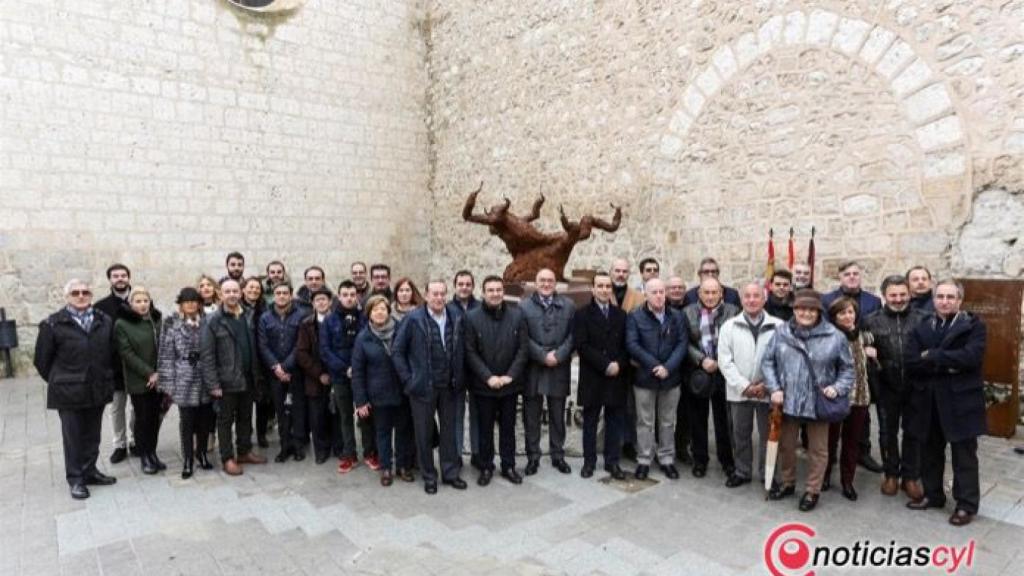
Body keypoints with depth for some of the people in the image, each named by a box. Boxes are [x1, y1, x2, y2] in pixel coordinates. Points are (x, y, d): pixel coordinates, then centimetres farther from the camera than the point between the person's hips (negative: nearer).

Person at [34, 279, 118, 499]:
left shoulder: (105, 321, 4)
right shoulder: (53, 324, -6)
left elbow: (111, 352, 10)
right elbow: (42, 359, 0)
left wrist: (106, 379, 8)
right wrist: (59, 381, 5)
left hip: (98, 389, 3)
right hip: (69, 392, -3)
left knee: (92, 435, 13)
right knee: (73, 436, 7)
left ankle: (89, 471, 28)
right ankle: (75, 479, 20)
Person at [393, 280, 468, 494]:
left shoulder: (456, 320, 1)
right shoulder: (413, 319, -9)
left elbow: (461, 352, 8)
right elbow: (397, 351, -5)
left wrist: (459, 379, 2)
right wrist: (408, 380, -7)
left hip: (449, 387, 3)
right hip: (423, 386, -3)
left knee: (449, 430, 13)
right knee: (424, 433, 9)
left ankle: (450, 473, 29)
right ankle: (429, 476, 25)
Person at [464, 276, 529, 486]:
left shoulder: (517, 315, -1)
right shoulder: (472, 317, -6)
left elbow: (523, 348, -2)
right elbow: (470, 352, -8)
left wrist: (510, 376, -10)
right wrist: (488, 377, -14)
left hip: (509, 384, 2)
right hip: (483, 385, -1)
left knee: (508, 427, 12)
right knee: (485, 428, 11)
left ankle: (508, 466, 26)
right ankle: (486, 467, 25)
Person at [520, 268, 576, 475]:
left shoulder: (568, 305, 6)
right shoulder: (524, 306, 1)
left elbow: (572, 335, 0)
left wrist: (558, 355, -12)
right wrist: (543, 356, -13)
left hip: (559, 370, 1)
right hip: (533, 370, -1)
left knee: (557, 416, 11)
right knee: (531, 417, 7)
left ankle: (558, 455, 24)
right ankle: (533, 457, 19)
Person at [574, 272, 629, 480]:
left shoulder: (621, 315, 9)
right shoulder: (582, 314, -2)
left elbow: (627, 345, 6)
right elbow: (582, 346, -11)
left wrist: (619, 364, -12)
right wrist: (605, 365, -16)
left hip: (617, 377, 3)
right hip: (592, 378, -3)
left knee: (615, 422, 8)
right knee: (590, 422, 8)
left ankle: (612, 462, 19)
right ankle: (589, 461, 19)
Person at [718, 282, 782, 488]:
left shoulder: (778, 326, -3)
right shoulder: (729, 326, 0)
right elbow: (725, 361, -4)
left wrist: (767, 385, -12)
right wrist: (744, 386, -12)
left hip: (768, 391, -1)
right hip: (739, 391, 1)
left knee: (768, 434, 10)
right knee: (740, 434, 13)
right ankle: (742, 472, 29)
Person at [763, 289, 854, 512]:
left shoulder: (834, 336, -8)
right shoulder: (781, 332, -3)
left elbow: (847, 367, 3)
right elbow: (767, 362, 1)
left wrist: (838, 387, -12)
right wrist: (774, 389, -8)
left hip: (818, 403, -2)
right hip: (787, 401, 2)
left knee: (818, 449, 12)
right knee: (786, 445, 18)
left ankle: (812, 490, 30)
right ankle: (788, 483, 38)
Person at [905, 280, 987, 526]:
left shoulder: (973, 325, -2)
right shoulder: (921, 328, 8)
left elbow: (972, 356, -20)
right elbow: (911, 362, -5)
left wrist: (932, 356, -15)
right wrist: (947, 365, -17)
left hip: (961, 400, -4)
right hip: (929, 401, 4)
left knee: (964, 455, 6)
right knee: (930, 452, 15)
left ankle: (966, 504, 18)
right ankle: (932, 494, 30)